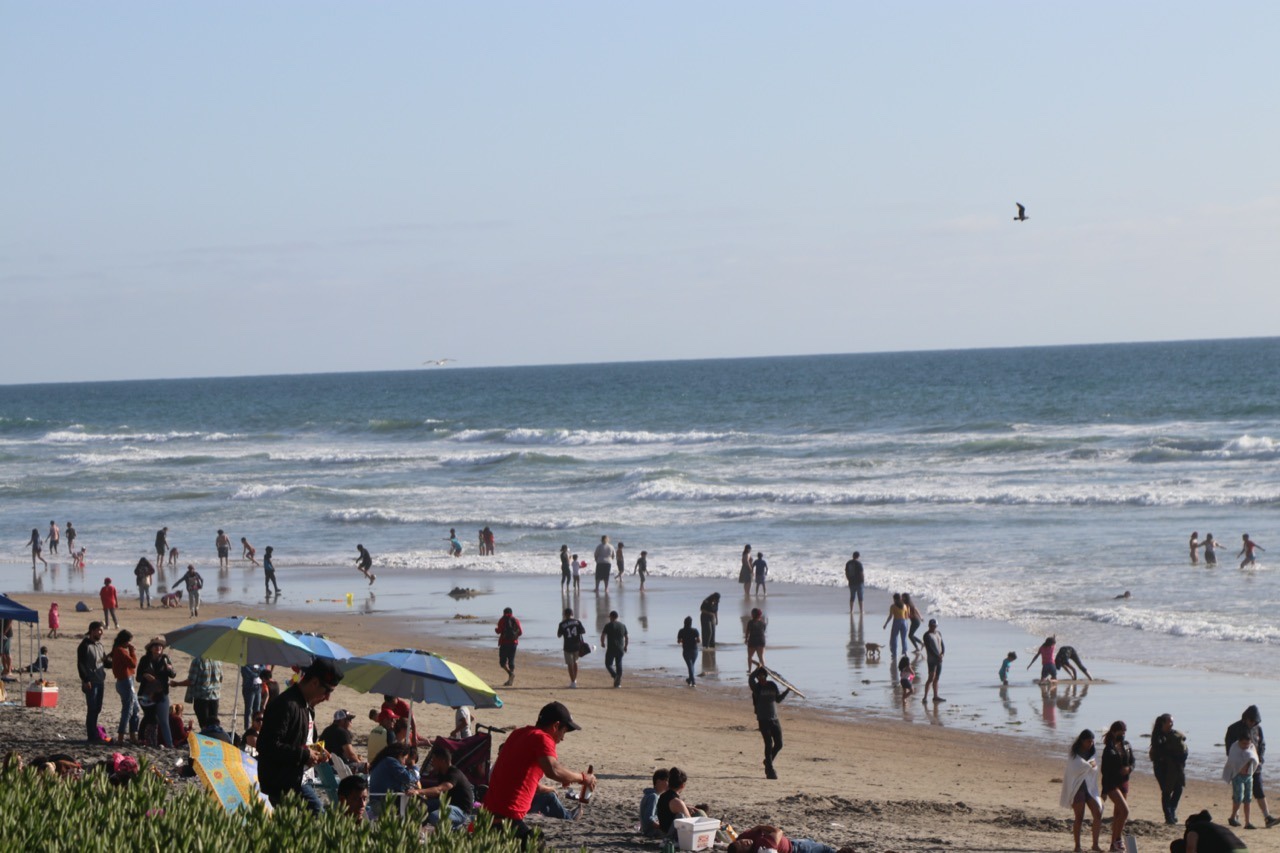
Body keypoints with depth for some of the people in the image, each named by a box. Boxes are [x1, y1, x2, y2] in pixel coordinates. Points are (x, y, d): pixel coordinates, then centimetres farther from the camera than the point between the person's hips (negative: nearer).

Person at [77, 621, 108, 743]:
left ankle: (94, 734, 20)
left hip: (100, 681, 8)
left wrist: (108, 660, -1)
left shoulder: (99, 644, 15)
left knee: (97, 709, 12)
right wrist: (85, 680, -20)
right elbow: (80, 664, -14)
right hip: (91, 683, -8)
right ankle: (91, 736, -4)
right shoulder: (85, 645, -10)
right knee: (92, 709, -6)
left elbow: (106, 661, 22)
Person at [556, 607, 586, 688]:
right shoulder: (577, 622, -3)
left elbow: (559, 635, 2)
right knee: (575, 662, 21)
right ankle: (574, 679, 28)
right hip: (577, 645, 3)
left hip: (568, 647, -3)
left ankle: (573, 682, 2)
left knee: (570, 664, 4)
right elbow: (583, 632, 0)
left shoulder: (562, 624, -8)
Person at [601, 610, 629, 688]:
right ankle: (618, 682, 6)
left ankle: (615, 676, -19)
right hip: (620, 649, 4)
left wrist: (602, 643, 9)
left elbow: (602, 635, -10)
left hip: (611, 649, -4)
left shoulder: (608, 625, -6)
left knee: (608, 664, 6)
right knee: (619, 665, 9)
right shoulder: (622, 626, 8)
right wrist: (625, 647, 23)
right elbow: (626, 638, 11)